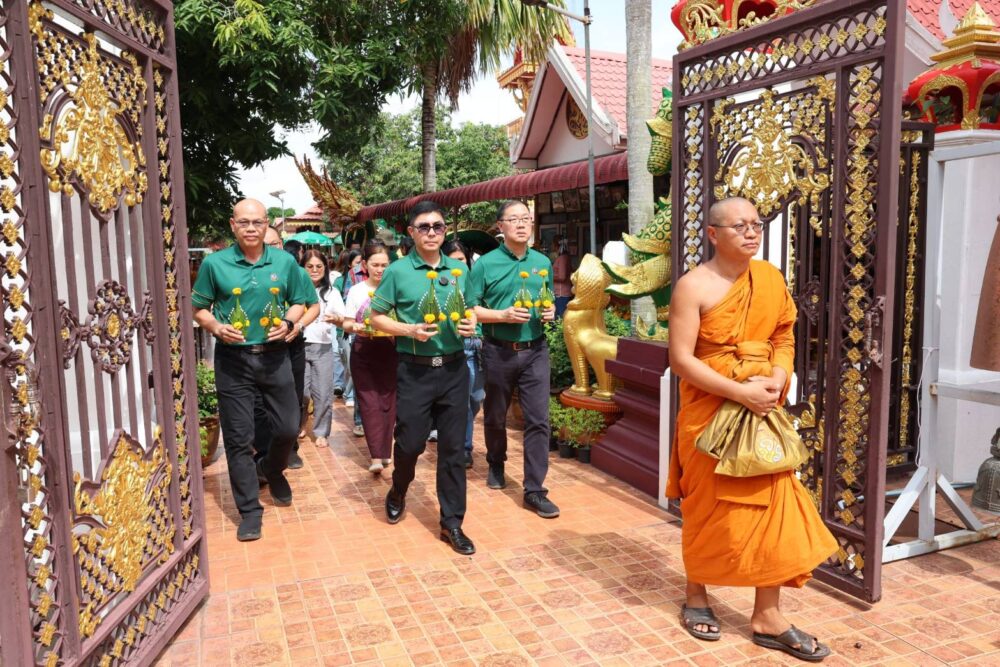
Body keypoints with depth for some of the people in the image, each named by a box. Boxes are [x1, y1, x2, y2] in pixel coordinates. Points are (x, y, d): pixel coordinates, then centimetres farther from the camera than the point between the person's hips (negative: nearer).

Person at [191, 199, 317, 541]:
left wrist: (288, 323, -8)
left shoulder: (284, 262, 1)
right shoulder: (214, 263, -4)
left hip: (274, 356, 2)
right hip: (233, 359, -2)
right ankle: (250, 510, 17)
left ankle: (271, 470, 43)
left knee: (288, 428, 9)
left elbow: (300, 301, 11)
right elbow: (198, 308, 4)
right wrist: (216, 327, -15)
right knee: (238, 438, 3)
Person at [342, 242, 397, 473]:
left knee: (387, 401, 4)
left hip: (389, 349, 0)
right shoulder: (356, 291, 2)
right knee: (368, 402, -5)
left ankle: (384, 451, 17)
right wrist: (355, 327, -19)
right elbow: (347, 324, 3)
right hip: (363, 350, 0)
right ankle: (377, 456, -6)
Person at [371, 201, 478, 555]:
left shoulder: (459, 270, 7)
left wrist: (470, 323, -5)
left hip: (454, 368, 3)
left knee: (452, 447, 6)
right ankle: (397, 493, 39)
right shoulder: (397, 271, -3)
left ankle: (452, 523, 17)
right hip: (414, 370, -3)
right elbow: (376, 317, 0)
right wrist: (409, 330, -15)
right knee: (410, 441, 6)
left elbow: (470, 310, 18)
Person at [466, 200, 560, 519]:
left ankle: (535, 490, 4)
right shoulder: (486, 264, -6)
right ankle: (496, 464, 42)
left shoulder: (543, 262, 6)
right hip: (499, 350, -2)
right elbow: (470, 309, -6)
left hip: (535, 350, 2)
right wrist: (504, 315, -19)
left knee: (538, 420, -3)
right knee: (495, 415, 16)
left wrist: (550, 311, -5)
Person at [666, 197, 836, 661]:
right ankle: (696, 598, 30)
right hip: (709, 412, -5)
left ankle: (767, 617, 18)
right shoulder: (694, 286, -12)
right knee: (707, 508, 8)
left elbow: (784, 337, 13)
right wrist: (740, 392, -21)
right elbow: (681, 360, -16)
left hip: (764, 411, 5)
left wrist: (778, 379, -7)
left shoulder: (771, 278, 6)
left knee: (772, 506, 4)